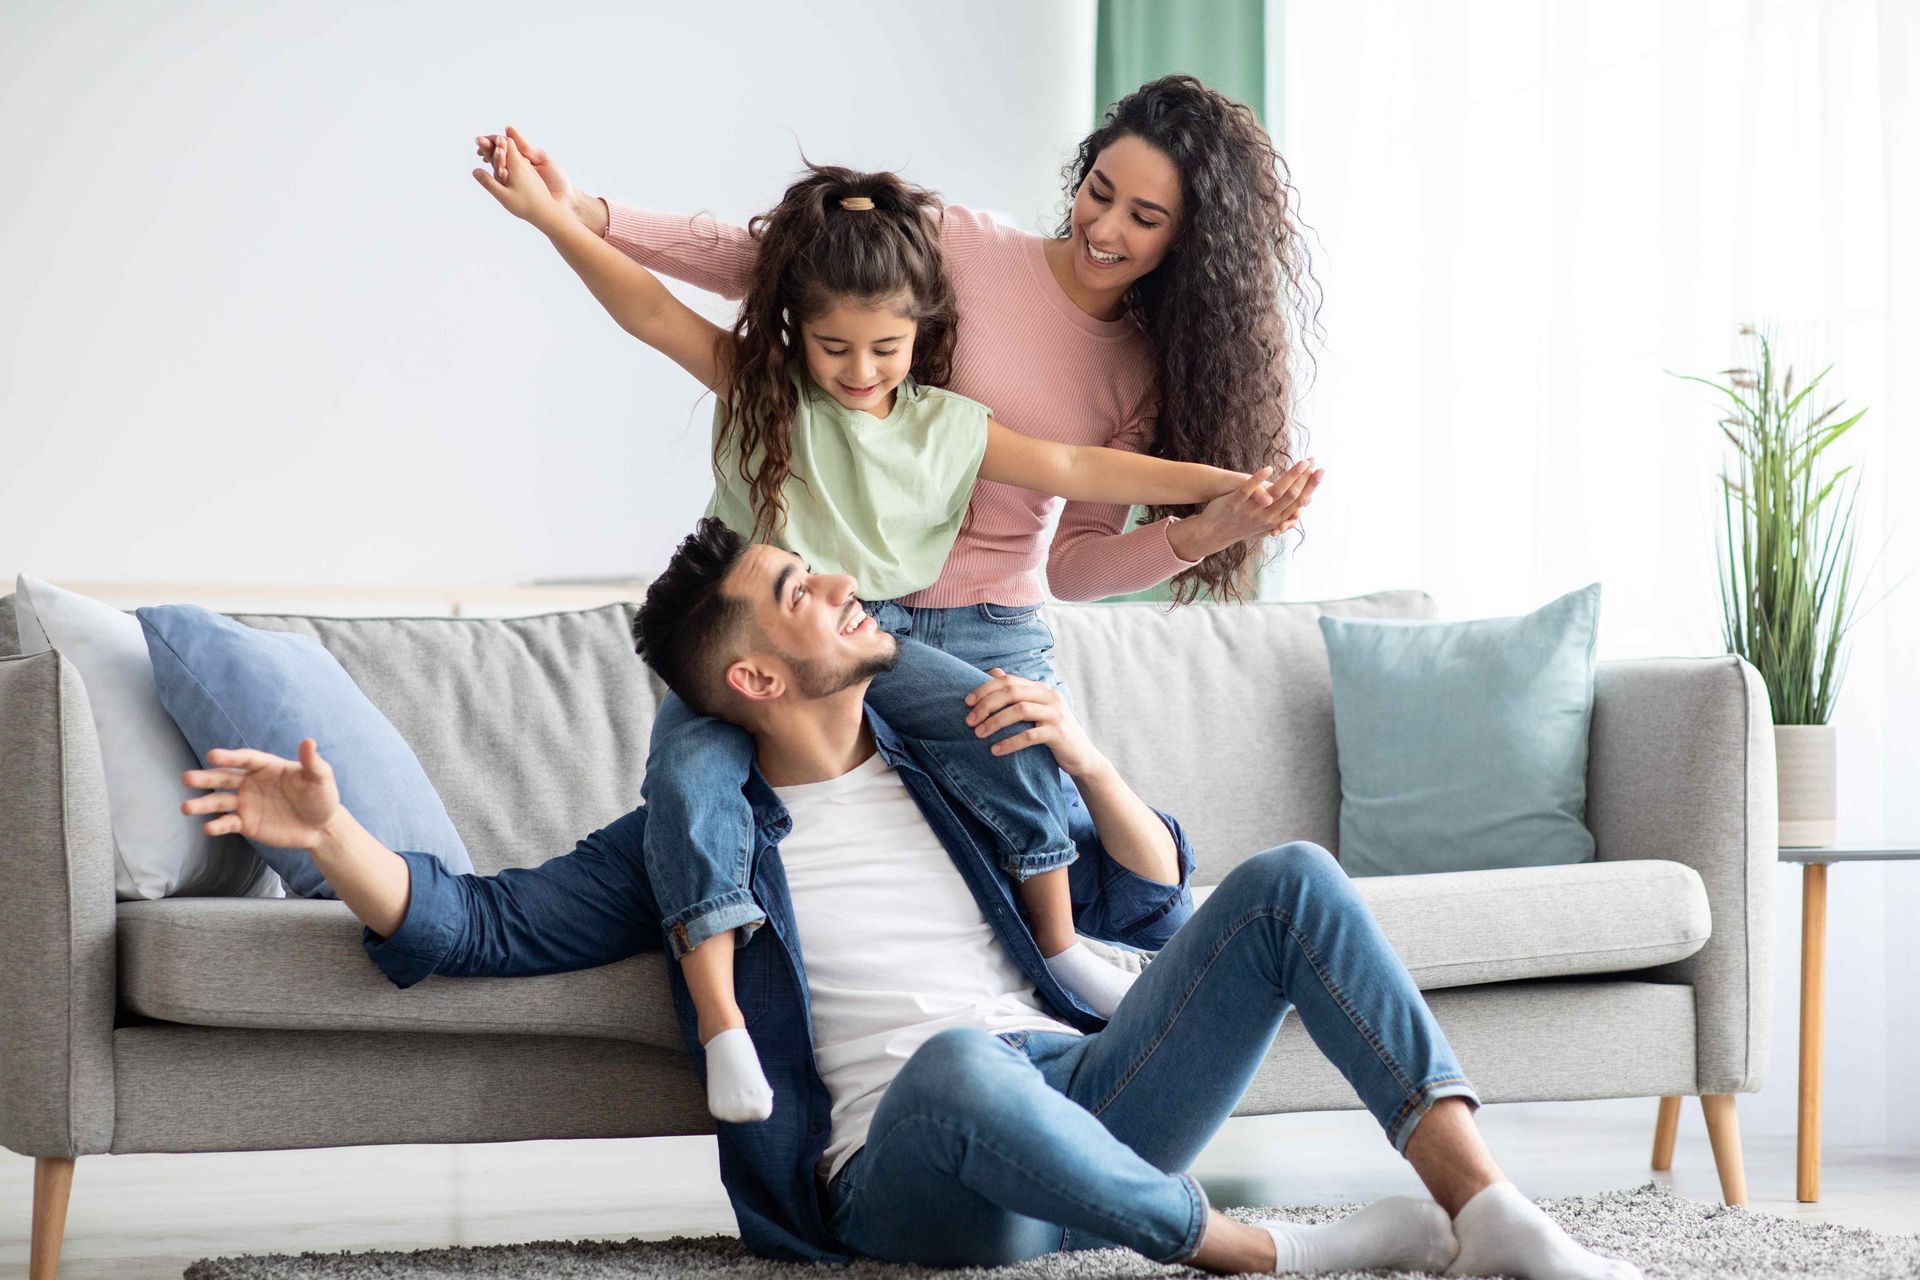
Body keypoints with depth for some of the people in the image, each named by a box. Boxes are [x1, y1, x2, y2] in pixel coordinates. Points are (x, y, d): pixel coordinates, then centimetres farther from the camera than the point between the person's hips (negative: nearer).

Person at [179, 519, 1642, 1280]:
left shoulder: (949, 764, 23)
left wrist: (1087, 760, 6)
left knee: (1290, 881, -12)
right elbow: (478, 921, 4)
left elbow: (1150, 909, 24)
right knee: (958, 1063, -42)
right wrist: (332, 834, -14)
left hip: (1087, 1114, 5)